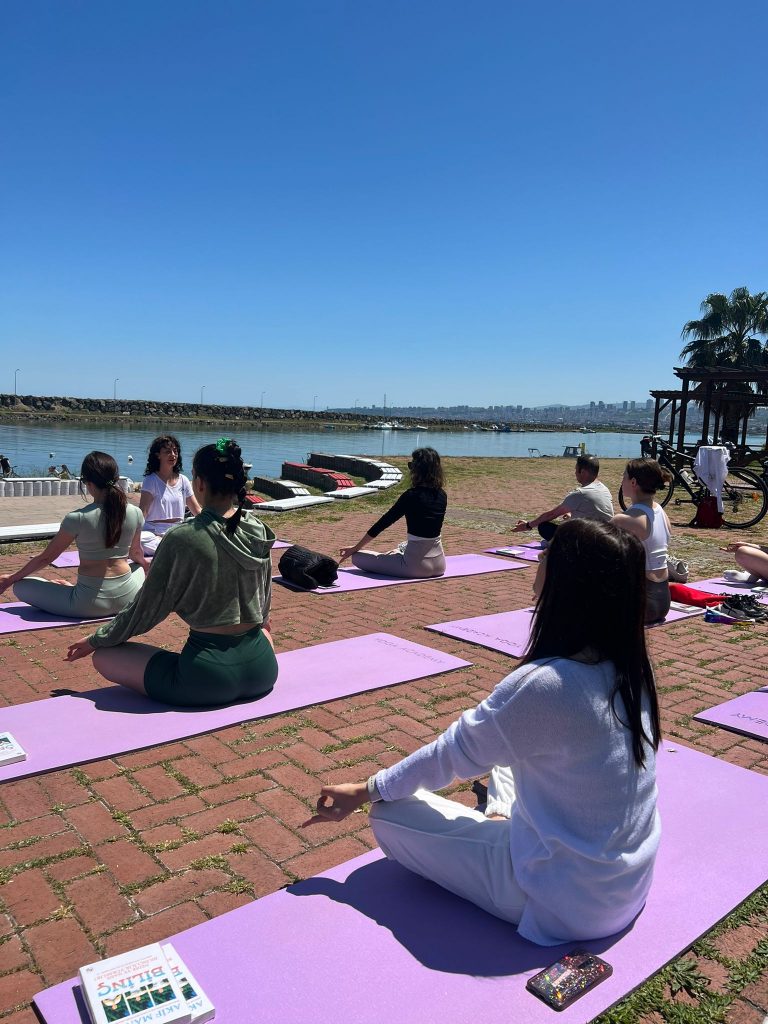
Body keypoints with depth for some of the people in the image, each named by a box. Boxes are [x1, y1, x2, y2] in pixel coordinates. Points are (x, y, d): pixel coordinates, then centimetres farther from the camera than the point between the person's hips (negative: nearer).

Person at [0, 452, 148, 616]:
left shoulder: (77, 519, -14)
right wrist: (144, 564, 39)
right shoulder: (135, 513, -4)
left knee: (21, 587, 8)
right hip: (127, 598, 3)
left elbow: (46, 557, -2)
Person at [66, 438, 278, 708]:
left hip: (208, 675, -5)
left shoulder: (182, 538, -14)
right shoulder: (260, 532, 1)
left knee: (103, 655, 8)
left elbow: (147, 609, -4)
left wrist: (95, 640, 13)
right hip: (263, 672, 6)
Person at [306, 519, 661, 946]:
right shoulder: (631, 670, -8)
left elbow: (456, 751, -15)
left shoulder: (543, 686, -30)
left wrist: (366, 791, 1)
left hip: (568, 902, -7)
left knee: (391, 815, -1)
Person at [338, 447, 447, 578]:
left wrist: (355, 549, -1)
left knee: (357, 557, 0)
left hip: (417, 565, -7)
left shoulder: (412, 496, -17)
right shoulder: (441, 495, 3)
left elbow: (384, 522, -11)